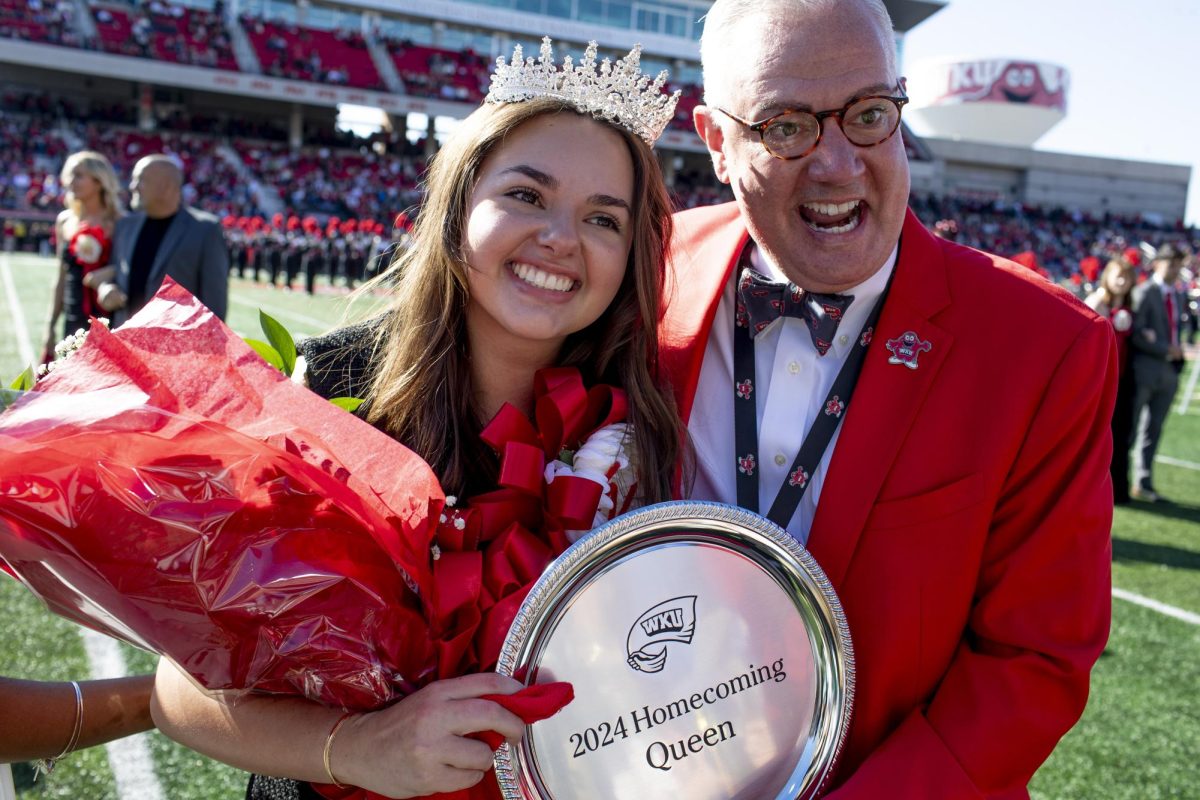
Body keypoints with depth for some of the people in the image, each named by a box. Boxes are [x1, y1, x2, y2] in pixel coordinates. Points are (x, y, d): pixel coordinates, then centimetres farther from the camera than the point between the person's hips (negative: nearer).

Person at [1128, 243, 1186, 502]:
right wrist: (1167, 350, -15)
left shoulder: (1176, 298, 16)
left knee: (1153, 430, 10)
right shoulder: (1144, 292, -8)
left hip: (1168, 373, 7)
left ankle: (1143, 484, 16)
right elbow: (1136, 334, -15)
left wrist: (1178, 355, 4)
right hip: (1144, 371, -7)